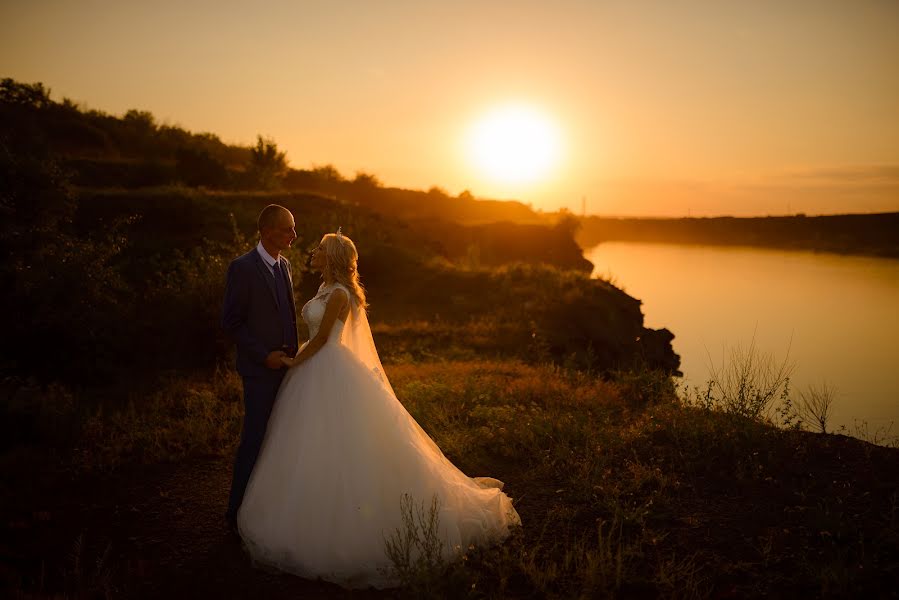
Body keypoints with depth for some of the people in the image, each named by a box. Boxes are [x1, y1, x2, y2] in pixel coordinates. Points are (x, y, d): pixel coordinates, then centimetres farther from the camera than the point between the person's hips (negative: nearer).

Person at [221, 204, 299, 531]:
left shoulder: (284, 265, 11)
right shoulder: (242, 267, -11)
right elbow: (231, 322, -11)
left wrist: (293, 352, 8)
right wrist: (265, 355, -14)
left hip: (286, 366, 7)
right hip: (261, 370, -7)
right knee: (255, 440, -1)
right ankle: (238, 512, 14)